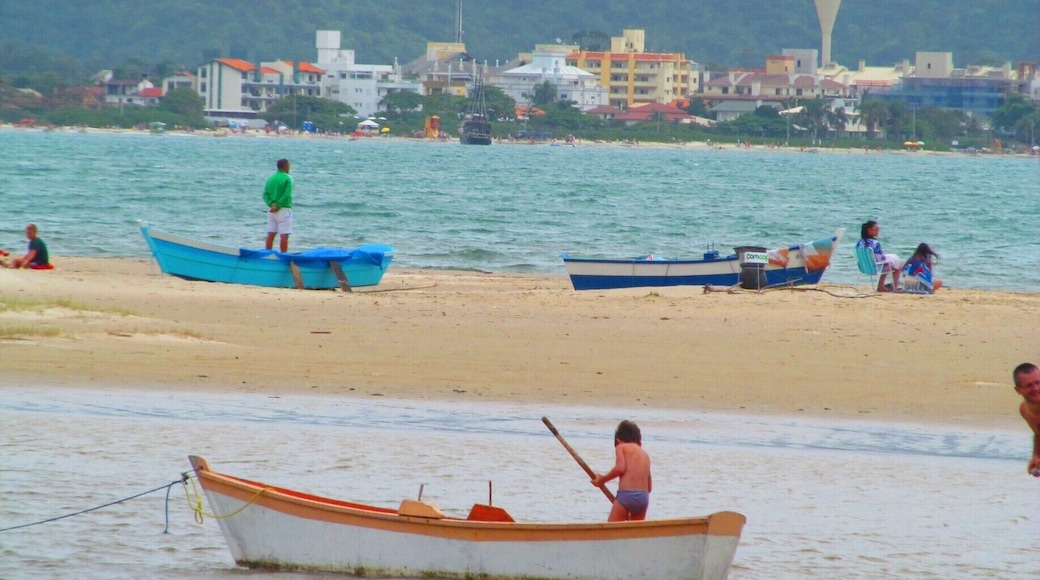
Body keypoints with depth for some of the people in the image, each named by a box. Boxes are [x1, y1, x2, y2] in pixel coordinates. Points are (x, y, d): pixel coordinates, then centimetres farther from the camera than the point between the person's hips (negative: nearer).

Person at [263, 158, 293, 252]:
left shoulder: (270, 179, 10)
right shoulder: (287, 178, -8)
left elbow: (265, 194, 2)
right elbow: (287, 195, -18)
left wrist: (272, 204, -8)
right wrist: (278, 206, -14)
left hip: (271, 209, 6)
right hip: (284, 209, -6)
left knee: (271, 234, 8)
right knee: (284, 236, -4)